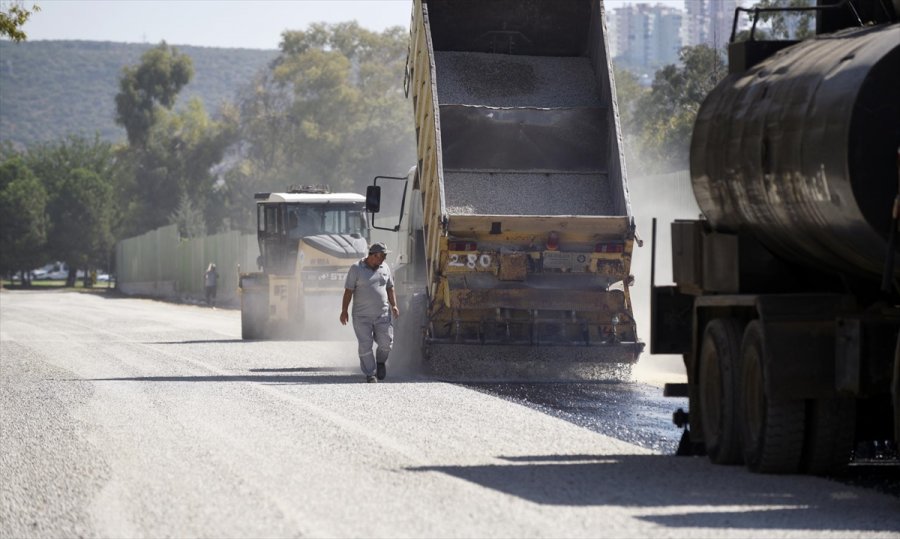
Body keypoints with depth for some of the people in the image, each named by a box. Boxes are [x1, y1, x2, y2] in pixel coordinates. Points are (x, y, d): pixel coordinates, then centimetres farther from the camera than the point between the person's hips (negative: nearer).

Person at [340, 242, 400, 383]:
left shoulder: (384, 268, 10)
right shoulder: (356, 269, -4)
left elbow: (390, 288, 17)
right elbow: (348, 291, -5)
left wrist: (394, 305, 3)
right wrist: (344, 311, -10)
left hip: (382, 314, 3)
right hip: (362, 317, -3)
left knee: (386, 342, -5)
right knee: (365, 346, -6)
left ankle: (381, 361, 25)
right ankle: (370, 374, 3)